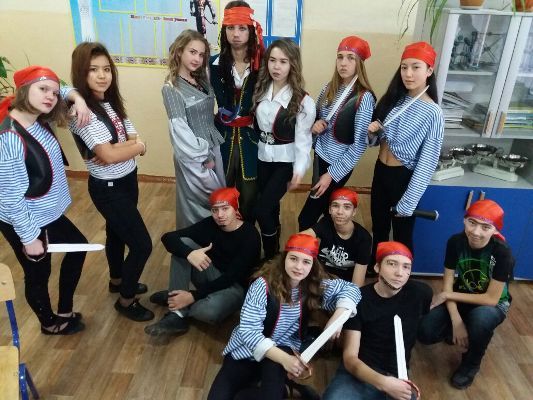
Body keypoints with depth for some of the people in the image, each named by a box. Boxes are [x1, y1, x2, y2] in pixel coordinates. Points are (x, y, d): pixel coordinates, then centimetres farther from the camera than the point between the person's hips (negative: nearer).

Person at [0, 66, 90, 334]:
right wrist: (29, 238, -20)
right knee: (38, 275, 13)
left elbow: (60, 91, 15)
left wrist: (77, 97, -7)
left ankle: (64, 311, 40)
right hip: (25, 222, -9)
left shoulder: (39, 121, -4)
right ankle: (49, 323, 42)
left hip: (47, 214, 9)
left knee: (78, 247, 23)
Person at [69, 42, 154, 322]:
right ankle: (126, 300, 20)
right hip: (108, 188, -8)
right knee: (142, 245, -2)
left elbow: (137, 141, -4)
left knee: (117, 233, 26)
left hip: (128, 180, 8)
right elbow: (109, 155, -30)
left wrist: (117, 149, -23)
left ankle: (117, 281, 50)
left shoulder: (112, 102, 2)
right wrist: (135, 146, -14)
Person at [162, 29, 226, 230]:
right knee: (198, 204, 7)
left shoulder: (202, 81, 7)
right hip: (194, 156, -6)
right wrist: (202, 157, -14)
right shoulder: (171, 88, -14)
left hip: (213, 148, 6)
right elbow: (179, 130, -17)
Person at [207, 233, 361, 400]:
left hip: (281, 347, 2)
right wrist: (284, 359, -37)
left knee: (275, 368, -33)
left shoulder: (315, 286, -10)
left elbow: (350, 288, -5)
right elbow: (248, 330, -28)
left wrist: (338, 316, -25)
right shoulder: (264, 284, -24)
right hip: (248, 347, -2)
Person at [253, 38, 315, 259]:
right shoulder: (261, 90, 4)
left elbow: (302, 138, -14)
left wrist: (300, 169, -23)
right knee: (271, 207, 14)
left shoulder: (302, 100, -12)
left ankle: (271, 258, 12)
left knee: (262, 210, -10)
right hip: (263, 157, 5)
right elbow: (254, 124, 4)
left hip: (285, 161, -5)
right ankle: (274, 248, 36)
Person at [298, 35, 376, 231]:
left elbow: (360, 144, -19)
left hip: (339, 165, -6)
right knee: (325, 208, 22)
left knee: (306, 218, -1)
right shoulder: (329, 88, 1)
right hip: (320, 155, 7)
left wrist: (332, 174, -19)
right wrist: (315, 125, -10)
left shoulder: (364, 97, -19)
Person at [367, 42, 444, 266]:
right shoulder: (393, 99, 2)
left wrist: (407, 203, -16)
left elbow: (426, 164, -17)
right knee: (378, 230, 21)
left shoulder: (433, 113, -18)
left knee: (402, 236, 12)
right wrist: (372, 132, -11)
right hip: (380, 171, 6)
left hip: (404, 178, -6)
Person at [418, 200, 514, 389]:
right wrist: (457, 322, -26)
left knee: (480, 319, -39)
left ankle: (471, 364, -7)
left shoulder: (502, 253, -27)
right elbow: (447, 286, -14)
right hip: (462, 297, 3)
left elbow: (492, 299, -22)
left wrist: (447, 295, -19)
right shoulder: (456, 242, -17)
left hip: (493, 304, -2)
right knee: (425, 333, -19)